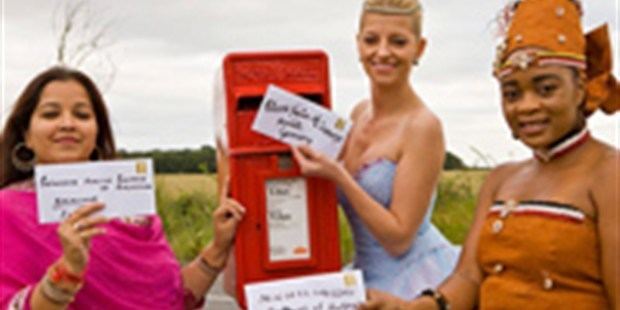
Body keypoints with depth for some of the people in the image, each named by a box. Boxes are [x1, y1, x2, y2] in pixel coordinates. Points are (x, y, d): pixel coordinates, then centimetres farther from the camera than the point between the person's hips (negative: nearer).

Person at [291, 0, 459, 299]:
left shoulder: (423, 127, -17)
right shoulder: (359, 112, 3)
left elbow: (398, 238, -18)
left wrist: (337, 175, -23)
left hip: (416, 280, -6)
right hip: (370, 276, 6)